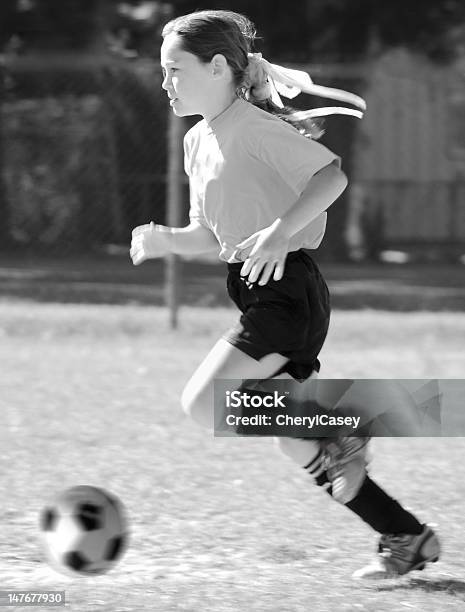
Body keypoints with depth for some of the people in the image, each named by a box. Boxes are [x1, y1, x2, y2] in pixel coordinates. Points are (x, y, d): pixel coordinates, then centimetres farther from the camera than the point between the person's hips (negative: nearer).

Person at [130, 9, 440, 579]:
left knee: (203, 404, -19)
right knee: (294, 442, 8)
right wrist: (164, 239, 1)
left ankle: (333, 449, -5)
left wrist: (280, 231, -30)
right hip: (256, 291, 9)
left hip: (286, 289, -9)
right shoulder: (197, 141, 15)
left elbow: (331, 173, -20)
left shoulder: (253, 126, -11)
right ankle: (407, 536, 15)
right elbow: (210, 235, 20)